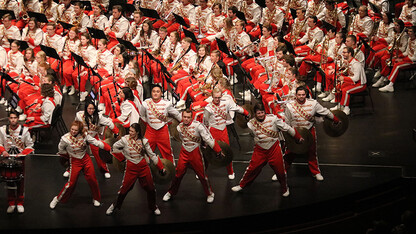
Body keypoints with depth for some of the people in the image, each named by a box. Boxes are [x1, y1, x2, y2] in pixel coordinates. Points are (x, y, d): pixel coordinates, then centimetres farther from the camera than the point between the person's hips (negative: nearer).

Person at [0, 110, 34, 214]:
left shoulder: (24, 130, -9)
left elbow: (30, 146, -2)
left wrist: (22, 153, -16)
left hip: (20, 159, -1)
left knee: (20, 182, 5)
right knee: (9, 181, 6)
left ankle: (20, 203, 19)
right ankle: (11, 203, 18)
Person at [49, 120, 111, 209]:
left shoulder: (84, 135, -15)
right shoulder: (65, 138, -21)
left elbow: (96, 142, -12)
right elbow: (61, 150, -2)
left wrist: (110, 149, -14)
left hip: (85, 159, 3)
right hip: (74, 161, -3)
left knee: (92, 179, 7)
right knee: (71, 183, -4)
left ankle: (96, 199, 29)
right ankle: (58, 199, 15)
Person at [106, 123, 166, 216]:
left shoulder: (143, 141, -5)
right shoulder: (125, 140, -9)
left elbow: (152, 155, 3)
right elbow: (114, 147, 7)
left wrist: (161, 167, 4)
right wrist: (122, 157, 7)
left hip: (143, 167, 2)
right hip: (131, 168, -2)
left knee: (150, 188, 9)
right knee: (124, 188, 2)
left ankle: (153, 207, 30)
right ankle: (114, 205, 23)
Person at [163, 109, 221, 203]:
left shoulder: (198, 125, -17)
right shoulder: (179, 127, -2)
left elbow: (208, 138, -15)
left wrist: (218, 150, -13)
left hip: (195, 153, -3)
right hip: (184, 153, 3)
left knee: (202, 174, 5)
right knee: (178, 173, 6)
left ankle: (209, 194, 25)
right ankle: (171, 193, 24)